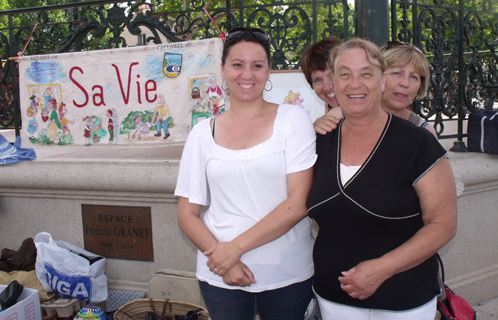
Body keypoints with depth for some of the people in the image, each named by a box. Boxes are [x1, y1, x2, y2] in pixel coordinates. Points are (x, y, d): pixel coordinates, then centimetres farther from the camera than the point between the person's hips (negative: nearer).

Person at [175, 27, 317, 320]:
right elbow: (187, 213, 4)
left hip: (288, 273, -1)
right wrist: (222, 259, -12)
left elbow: (299, 202, -11)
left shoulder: (292, 119, -3)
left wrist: (236, 246, -14)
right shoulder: (203, 133, 3)